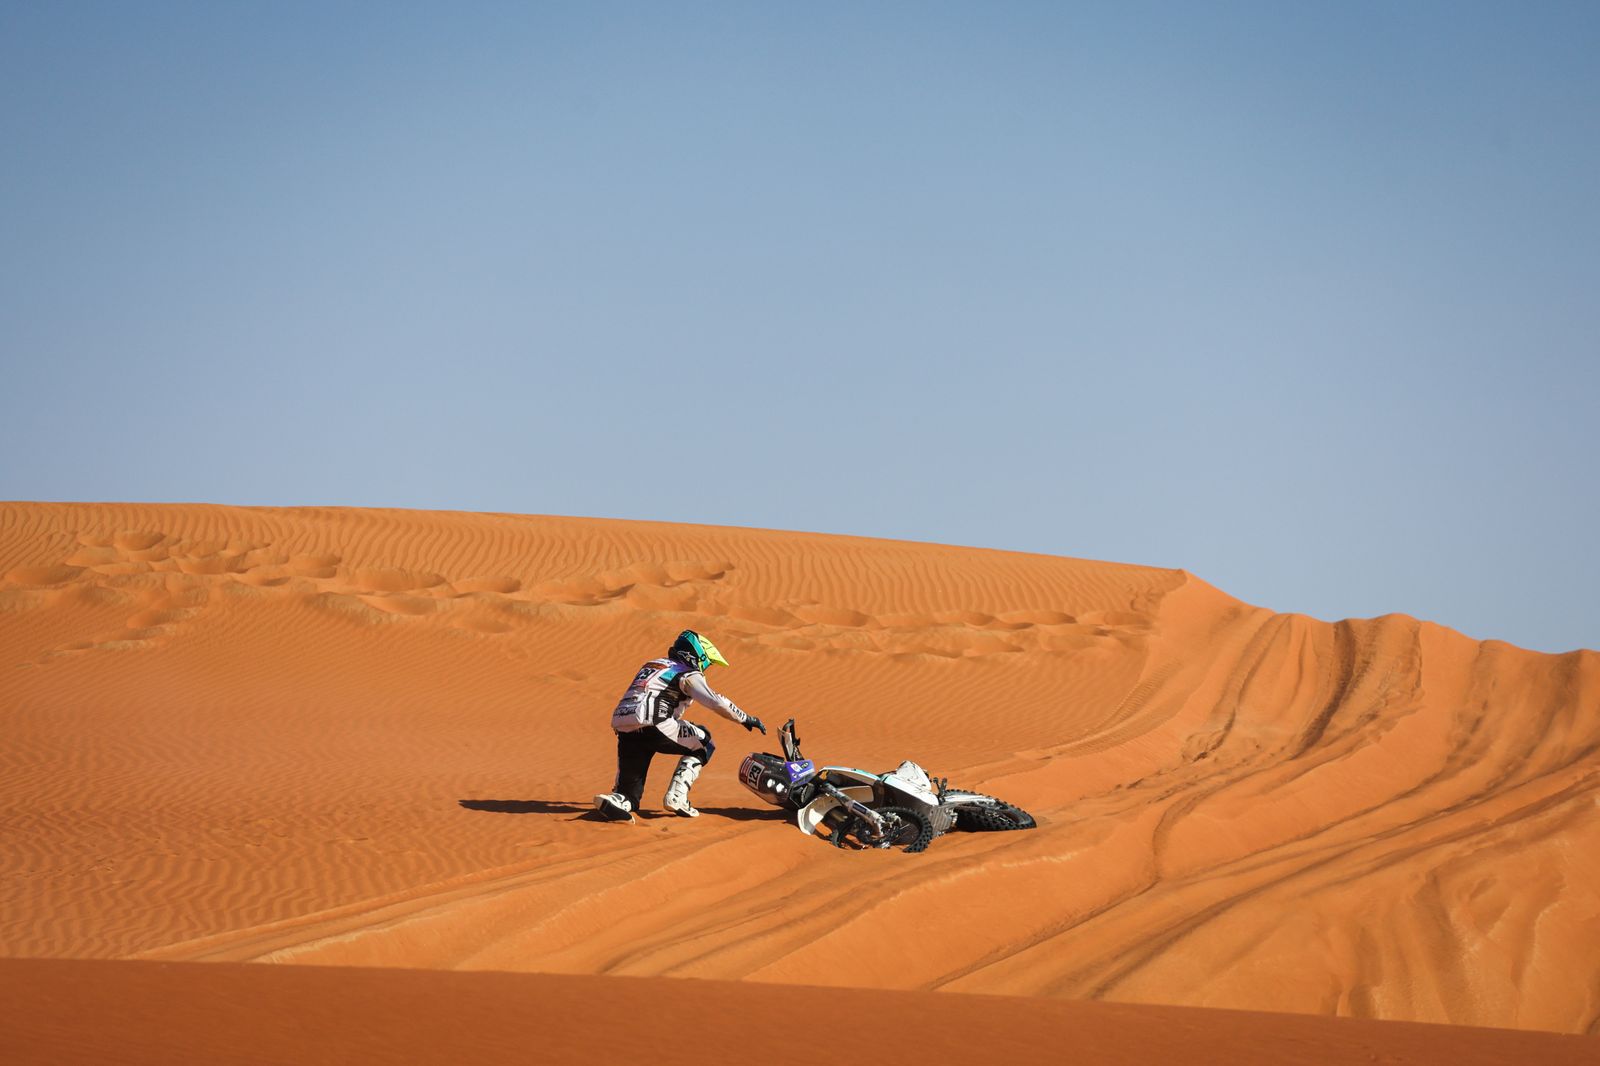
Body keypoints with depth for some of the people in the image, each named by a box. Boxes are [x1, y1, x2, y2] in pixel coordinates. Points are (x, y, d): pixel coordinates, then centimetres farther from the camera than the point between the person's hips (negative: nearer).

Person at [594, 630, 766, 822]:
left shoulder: (651, 665, 32)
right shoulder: (688, 674, 9)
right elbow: (718, 704, -3)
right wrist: (746, 719, 10)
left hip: (623, 731, 7)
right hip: (652, 727, -7)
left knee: (629, 798, 13)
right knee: (701, 741, 17)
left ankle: (614, 800, -21)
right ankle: (676, 797, 5)